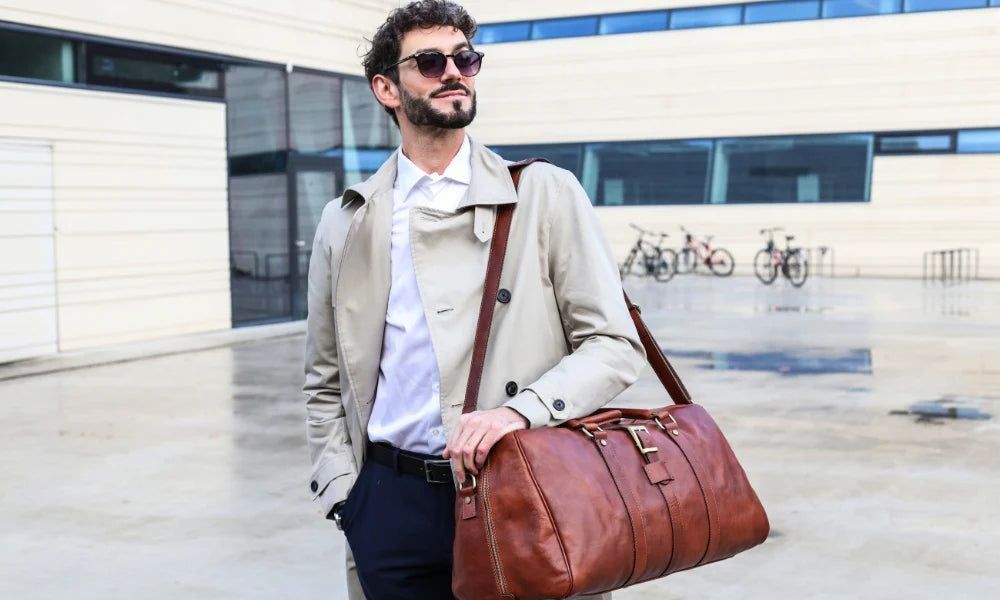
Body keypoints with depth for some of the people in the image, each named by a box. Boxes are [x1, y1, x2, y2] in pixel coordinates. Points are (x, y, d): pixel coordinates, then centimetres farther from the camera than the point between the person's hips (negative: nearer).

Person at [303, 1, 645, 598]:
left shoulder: (547, 195, 2)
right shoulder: (344, 224, 8)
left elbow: (615, 345, -4)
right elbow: (326, 386, 15)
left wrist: (520, 410, -19)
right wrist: (342, 493, 3)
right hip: (392, 502, 2)